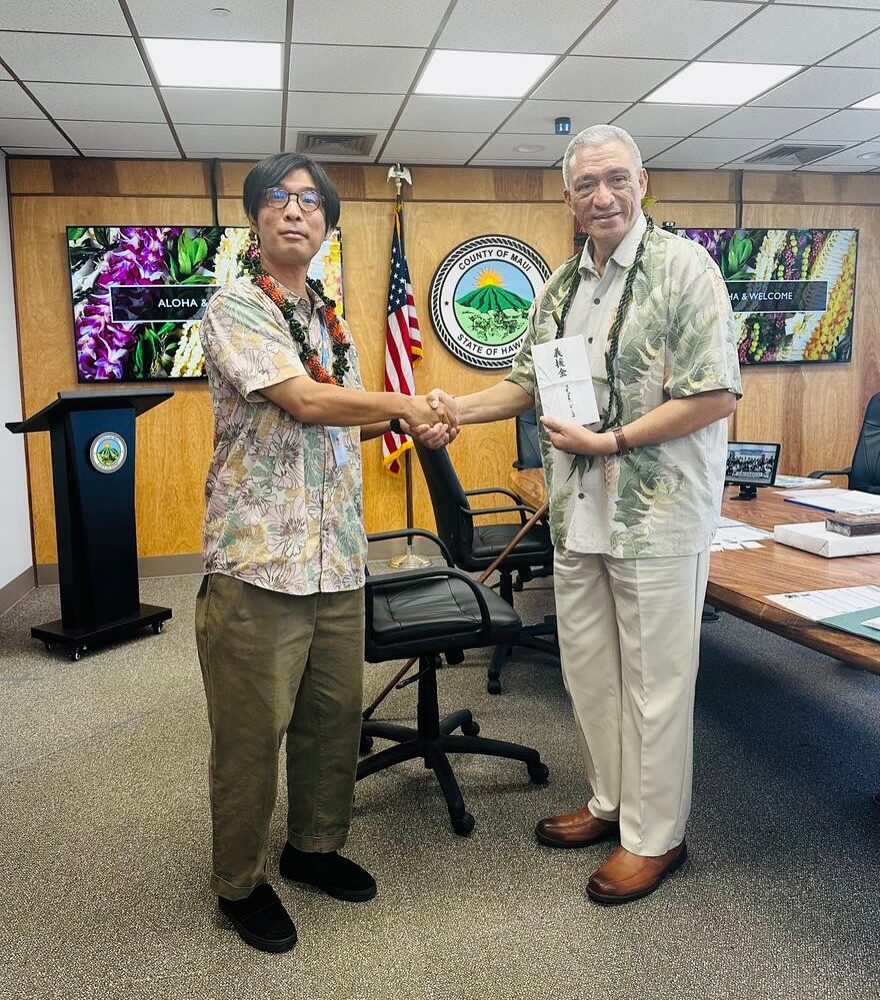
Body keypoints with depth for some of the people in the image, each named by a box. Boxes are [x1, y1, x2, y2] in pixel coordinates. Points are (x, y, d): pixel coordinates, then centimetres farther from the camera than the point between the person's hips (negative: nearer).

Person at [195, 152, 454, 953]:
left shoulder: (329, 318, 16)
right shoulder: (234, 309, -8)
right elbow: (305, 403, -19)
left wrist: (403, 424, 4)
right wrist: (408, 404, -8)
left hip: (338, 557, 7)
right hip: (259, 558, -7)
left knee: (335, 717, 16)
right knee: (252, 733, 6)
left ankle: (315, 845, 37)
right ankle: (240, 882, 26)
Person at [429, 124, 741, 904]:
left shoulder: (683, 267, -9)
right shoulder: (561, 285, 12)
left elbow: (716, 397, -16)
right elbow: (529, 381, 18)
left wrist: (611, 441, -18)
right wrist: (458, 408, 2)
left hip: (658, 517, -7)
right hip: (579, 515, 7)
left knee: (654, 680, 5)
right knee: (588, 671, 16)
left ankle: (655, 835, 24)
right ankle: (612, 803, 37)